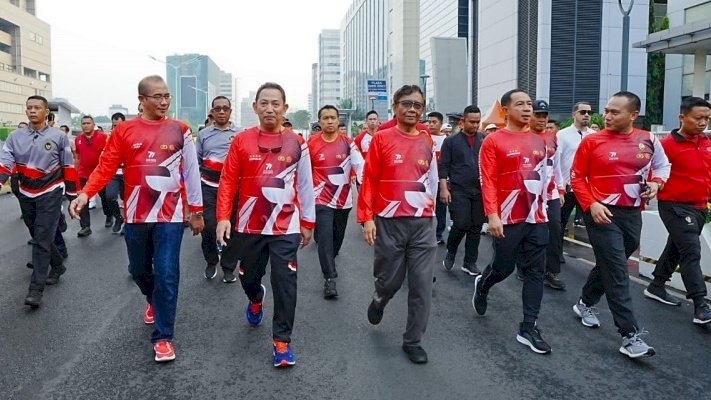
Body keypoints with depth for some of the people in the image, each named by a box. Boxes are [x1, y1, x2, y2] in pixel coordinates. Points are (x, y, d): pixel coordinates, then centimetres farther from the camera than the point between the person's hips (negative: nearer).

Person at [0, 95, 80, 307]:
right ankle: (57, 266, 39)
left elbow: (68, 166, -1)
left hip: (50, 193, -5)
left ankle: (36, 289, -6)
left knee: (42, 240, -8)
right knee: (38, 238, 17)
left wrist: (73, 192, 0)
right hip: (26, 194, 5)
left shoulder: (58, 136, -5)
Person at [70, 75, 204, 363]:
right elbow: (106, 167, -3)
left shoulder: (180, 130, 0)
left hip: (170, 215, -2)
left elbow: (191, 172, 4)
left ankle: (163, 337, 6)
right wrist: (85, 193, -19)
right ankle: (153, 301, 50)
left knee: (166, 274, -5)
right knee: (138, 269, 17)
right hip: (137, 215, 2)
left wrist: (196, 211, 6)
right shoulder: (124, 131, 1)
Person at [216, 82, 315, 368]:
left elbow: (305, 185, 6)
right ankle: (256, 299, 54)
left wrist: (307, 222, 8)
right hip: (249, 226, 1)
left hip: (285, 227, -1)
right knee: (248, 276, 18)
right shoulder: (241, 141, -2)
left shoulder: (297, 144, 0)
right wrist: (223, 217, -12)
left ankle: (282, 340, 10)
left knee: (285, 283, -4)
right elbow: (228, 181, -2)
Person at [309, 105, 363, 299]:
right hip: (322, 200, -2)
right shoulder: (311, 144, -4)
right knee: (325, 237, -12)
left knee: (338, 237, 17)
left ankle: (329, 262, 45)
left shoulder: (348, 143, -2)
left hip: (343, 200, 3)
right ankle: (330, 279, -5)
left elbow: (360, 166, -10)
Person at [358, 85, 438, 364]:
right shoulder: (381, 139, -3)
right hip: (389, 223, -3)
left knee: (422, 286, 2)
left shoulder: (428, 142, 7)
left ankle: (413, 341, 19)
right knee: (390, 280, 9)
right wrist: (367, 218, -10)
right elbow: (369, 181, -4)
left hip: (423, 223, 3)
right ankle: (378, 300, 45)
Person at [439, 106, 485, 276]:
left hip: (480, 190, 3)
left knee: (476, 227, 5)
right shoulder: (451, 141, 1)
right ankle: (450, 253, 18)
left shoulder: (485, 140, 8)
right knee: (461, 224, -8)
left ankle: (470, 262, 17)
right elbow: (443, 166, -1)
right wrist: (444, 188, -8)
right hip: (458, 190, -3)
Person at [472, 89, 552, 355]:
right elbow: (488, 181, -13)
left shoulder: (538, 142, 10)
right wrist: (492, 215, -19)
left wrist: (542, 208, 16)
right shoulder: (493, 141, -8)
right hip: (507, 219, -5)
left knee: (535, 273, 4)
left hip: (536, 219, 5)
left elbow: (542, 178, 17)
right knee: (503, 268, 8)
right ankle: (482, 285, 42)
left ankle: (528, 329, 13)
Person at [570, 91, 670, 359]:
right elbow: (577, 176, -3)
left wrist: (656, 183, -2)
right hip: (602, 213, -4)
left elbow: (663, 165, 19)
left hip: (632, 214, 5)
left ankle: (585, 303, 42)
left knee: (609, 266, 18)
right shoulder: (592, 141, -8)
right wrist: (590, 204, -15)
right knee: (617, 273, -7)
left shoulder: (649, 141, 2)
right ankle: (630, 336, -4)